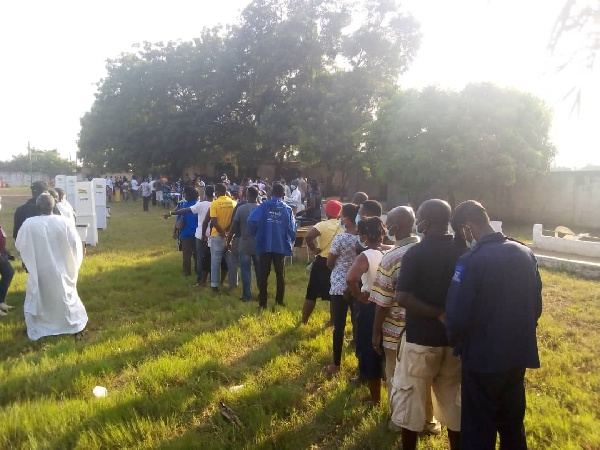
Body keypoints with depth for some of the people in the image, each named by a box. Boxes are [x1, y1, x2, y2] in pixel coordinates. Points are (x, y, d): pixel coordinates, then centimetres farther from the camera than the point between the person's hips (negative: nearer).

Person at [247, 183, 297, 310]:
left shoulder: (263, 206, -3)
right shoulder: (287, 209, -1)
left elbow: (252, 221, -16)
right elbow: (292, 229, -5)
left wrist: (257, 235, 2)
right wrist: (289, 242, 14)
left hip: (265, 245, -1)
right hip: (281, 246, 1)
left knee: (263, 275, 7)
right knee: (280, 275, 13)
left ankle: (262, 303, 8)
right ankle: (279, 302, 18)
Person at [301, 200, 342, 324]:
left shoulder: (323, 225, -14)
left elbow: (308, 237, -29)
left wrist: (313, 249, -15)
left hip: (322, 262, -2)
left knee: (312, 293, 10)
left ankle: (304, 321, 17)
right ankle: (332, 321, 22)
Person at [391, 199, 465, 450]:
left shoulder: (415, 253, -15)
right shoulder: (463, 253, -2)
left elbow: (402, 298, -24)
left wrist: (438, 314, -18)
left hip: (421, 337, -5)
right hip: (454, 337, 5)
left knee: (411, 398, 11)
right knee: (453, 399, 19)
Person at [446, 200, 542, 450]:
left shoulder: (470, 260, -22)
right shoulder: (525, 254, 0)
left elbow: (457, 315, -20)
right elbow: (536, 306, 9)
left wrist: (456, 343, 0)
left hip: (483, 358, -6)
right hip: (519, 355, 6)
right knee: (512, 426, 23)